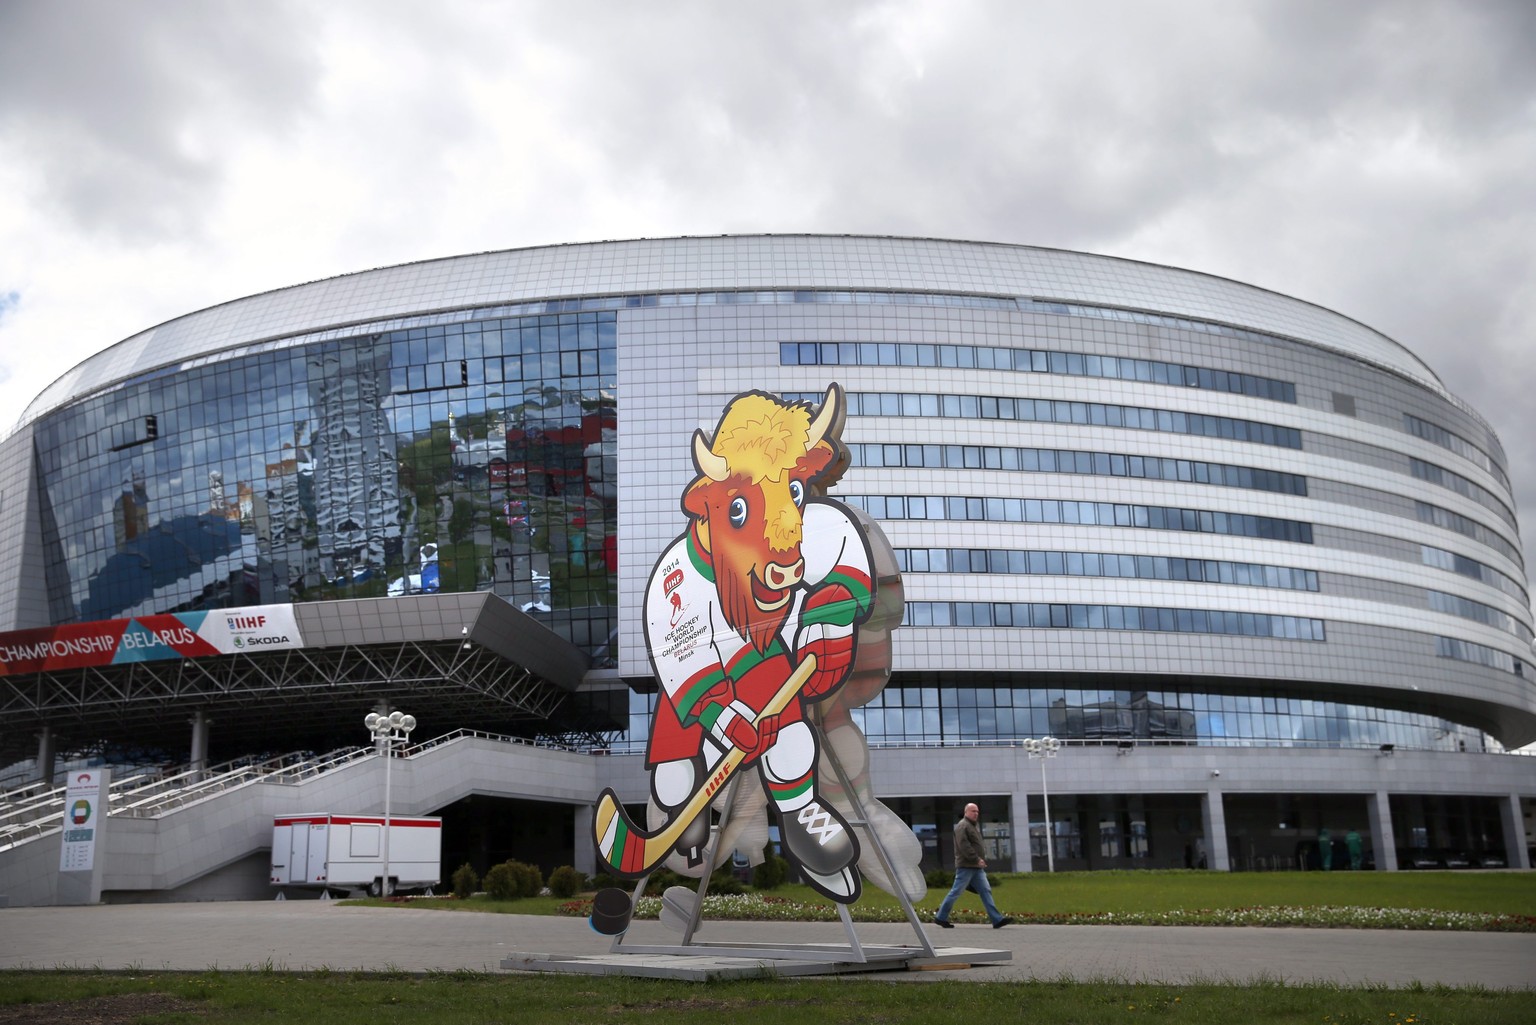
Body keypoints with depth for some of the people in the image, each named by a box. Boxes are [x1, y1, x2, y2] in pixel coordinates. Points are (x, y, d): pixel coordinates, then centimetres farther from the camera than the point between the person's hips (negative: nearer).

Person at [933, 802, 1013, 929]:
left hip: (976, 867, 9)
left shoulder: (975, 826, 20)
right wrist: (976, 859, -23)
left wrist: (981, 860, 15)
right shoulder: (962, 826, -11)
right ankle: (941, 917, 7)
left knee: (986, 890, 1)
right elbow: (964, 846, -21)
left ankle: (997, 919, -3)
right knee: (956, 891, -4)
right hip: (966, 866, -9)